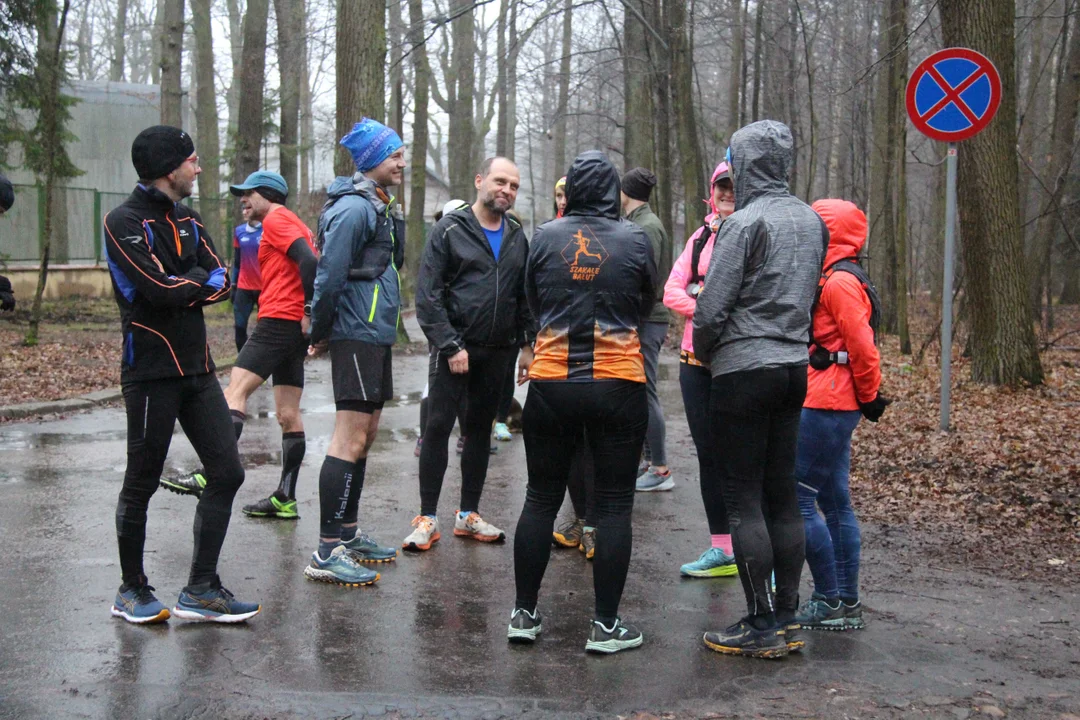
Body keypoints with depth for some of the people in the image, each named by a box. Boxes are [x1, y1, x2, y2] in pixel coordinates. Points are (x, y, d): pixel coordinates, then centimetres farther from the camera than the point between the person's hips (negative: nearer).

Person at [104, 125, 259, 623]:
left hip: (197, 369, 8)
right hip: (152, 372, -8)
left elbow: (222, 282, 5)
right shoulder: (125, 222, -11)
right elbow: (160, 288, -21)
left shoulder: (186, 220, 14)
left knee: (227, 474, 4)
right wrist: (198, 277, -3)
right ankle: (132, 591, 20)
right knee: (141, 484, 4)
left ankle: (200, 590, 12)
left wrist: (183, 287, -13)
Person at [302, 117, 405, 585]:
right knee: (350, 440, -11)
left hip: (376, 336, 10)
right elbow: (330, 276, -19)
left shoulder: (379, 206, 18)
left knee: (365, 437, 15)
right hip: (357, 336, -10)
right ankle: (327, 552, -9)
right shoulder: (354, 207, -14)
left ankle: (348, 534, 25)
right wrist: (321, 334, -10)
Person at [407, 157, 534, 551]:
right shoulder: (450, 230, -5)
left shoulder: (517, 236, 11)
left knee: (480, 428, 11)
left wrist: (527, 344, 6)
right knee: (438, 427, -5)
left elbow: (525, 295, 16)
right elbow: (427, 294, -10)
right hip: (454, 348, -5)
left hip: (497, 351, 5)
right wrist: (450, 346, -15)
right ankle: (427, 519, 3)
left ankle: (469, 514, 20)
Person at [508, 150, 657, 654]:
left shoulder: (545, 237, 1)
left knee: (541, 498, 11)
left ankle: (525, 613, 17)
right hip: (618, 384, -2)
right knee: (614, 504, 5)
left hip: (551, 382, 2)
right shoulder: (635, 240, -3)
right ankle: (605, 625, 7)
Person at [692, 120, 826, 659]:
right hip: (795, 367, 8)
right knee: (782, 494, 13)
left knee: (742, 498, -2)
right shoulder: (812, 221, 10)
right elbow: (807, 295, 14)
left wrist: (704, 352, 3)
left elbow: (711, 309, -14)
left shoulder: (745, 222, -13)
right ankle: (787, 615, 18)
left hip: (743, 372, -8)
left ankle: (762, 624, 0)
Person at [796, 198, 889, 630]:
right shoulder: (838, 277, 16)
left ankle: (831, 602, 0)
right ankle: (847, 603, 19)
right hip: (835, 406, 10)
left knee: (797, 500, -6)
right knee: (835, 502, 13)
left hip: (826, 407, -10)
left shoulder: (839, 281, -15)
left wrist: (869, 397, -8)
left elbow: (862, 347, -18)